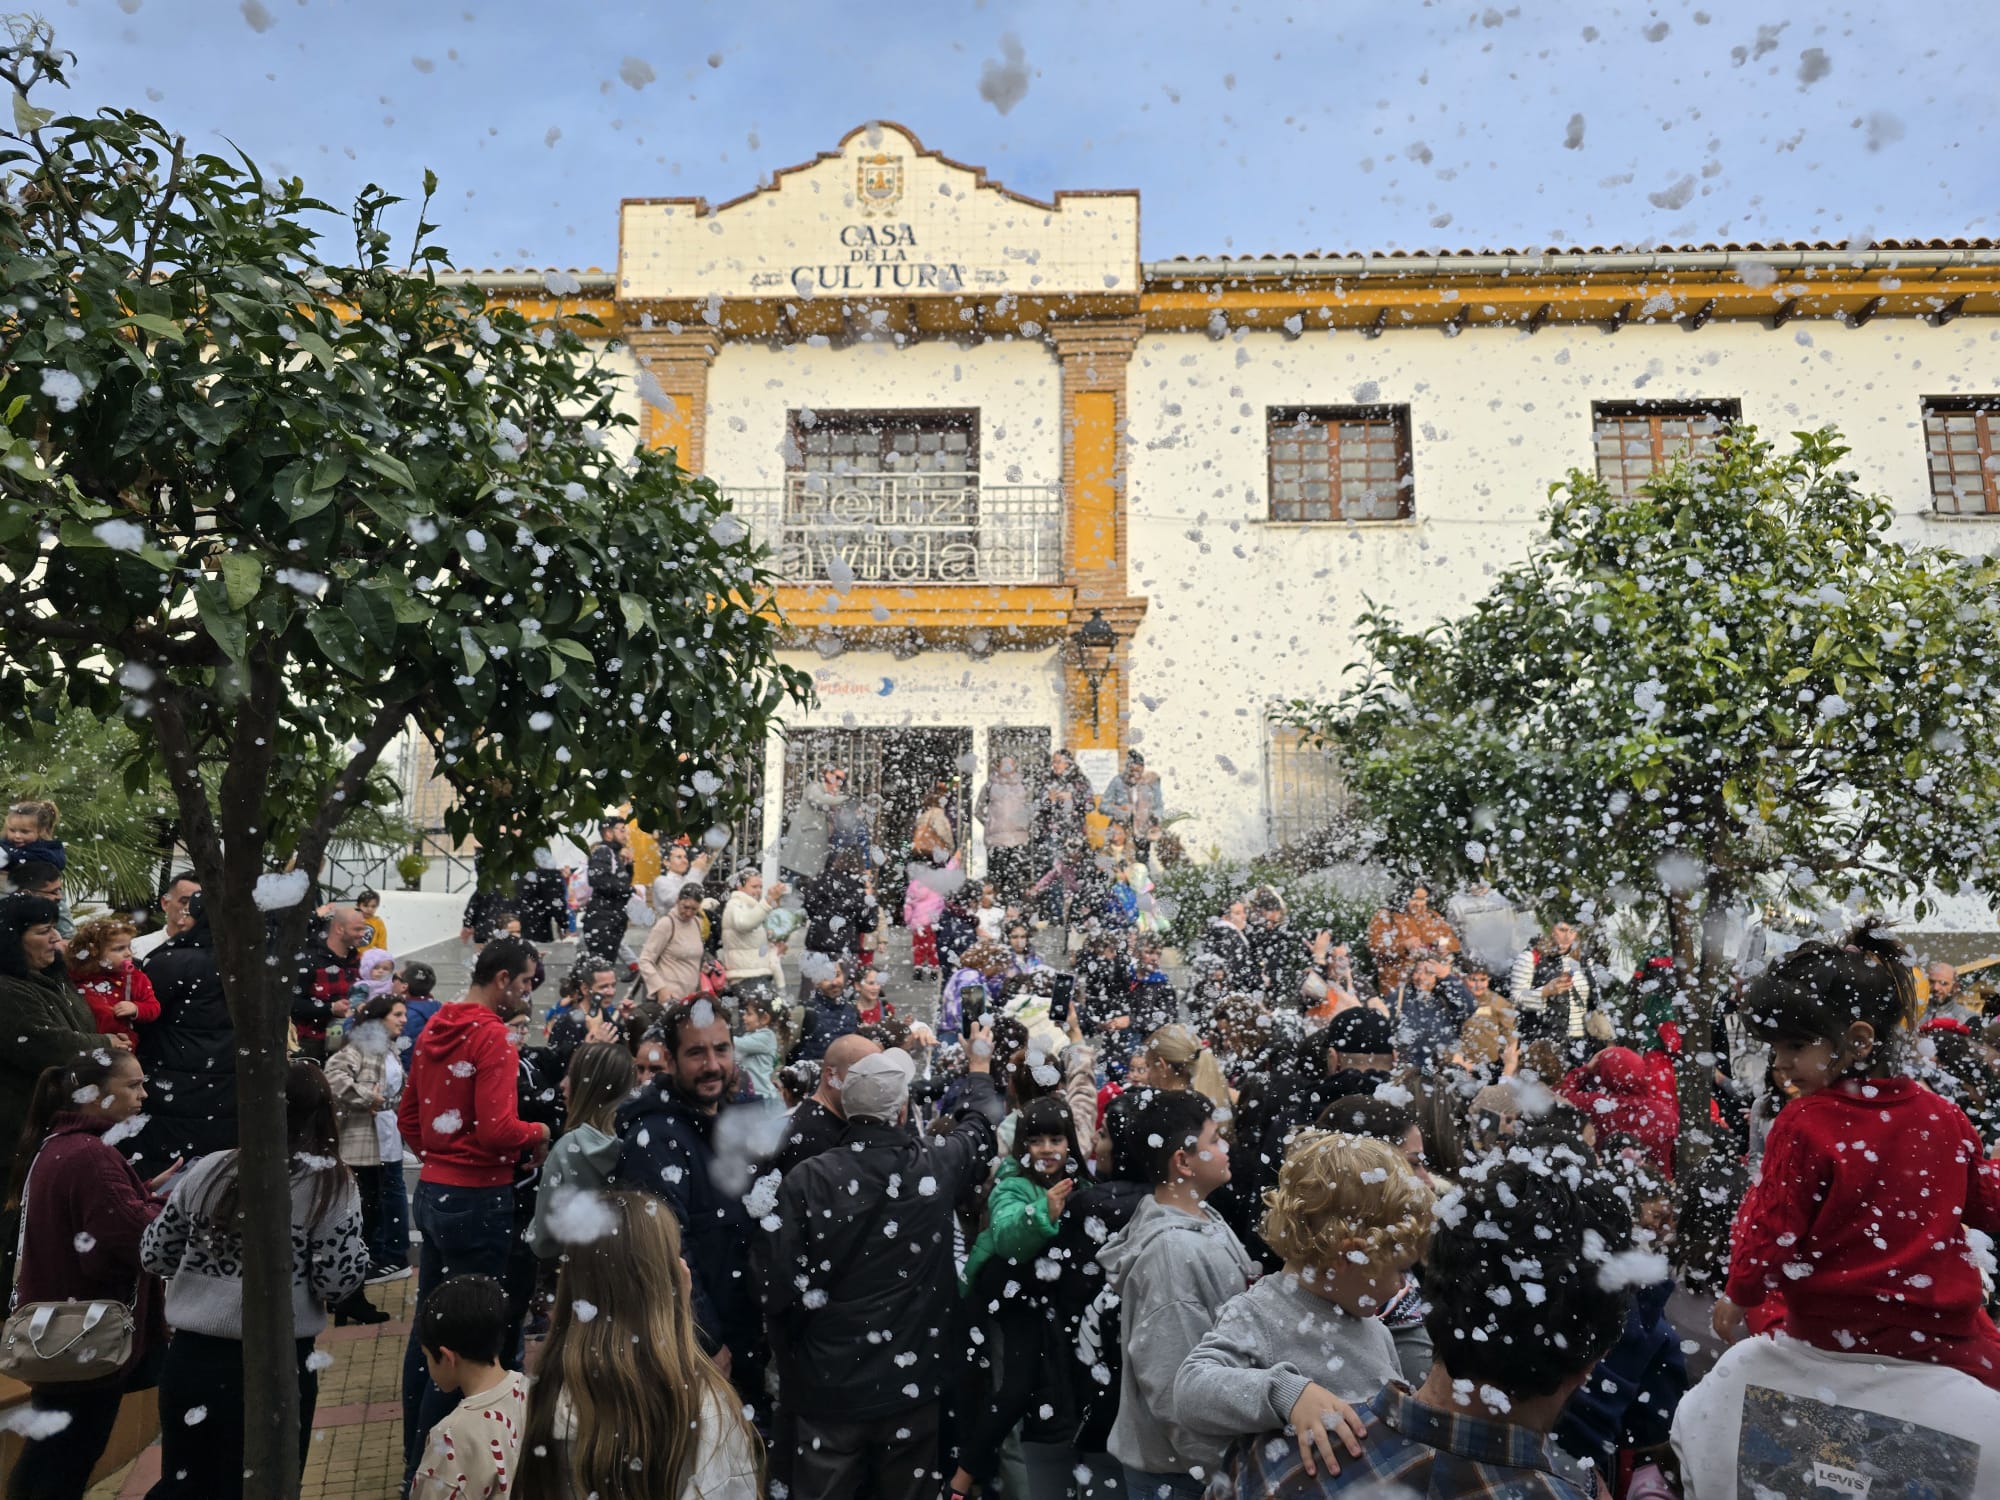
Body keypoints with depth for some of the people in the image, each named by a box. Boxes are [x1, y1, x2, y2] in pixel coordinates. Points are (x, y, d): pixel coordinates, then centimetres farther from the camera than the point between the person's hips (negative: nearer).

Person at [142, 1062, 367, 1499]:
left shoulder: (207, 1170, 1)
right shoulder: (331, 1184, -10)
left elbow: (155, 1255, 10)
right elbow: (336, 1282, -12)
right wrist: (359, 1250, 7)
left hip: (190, 1358, 3)